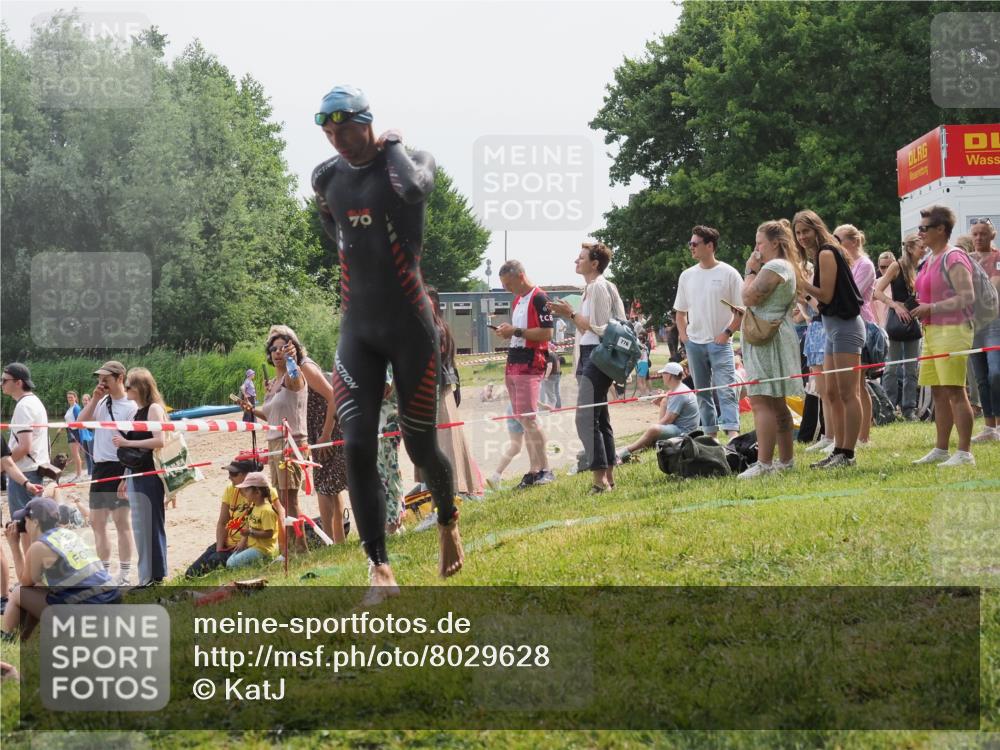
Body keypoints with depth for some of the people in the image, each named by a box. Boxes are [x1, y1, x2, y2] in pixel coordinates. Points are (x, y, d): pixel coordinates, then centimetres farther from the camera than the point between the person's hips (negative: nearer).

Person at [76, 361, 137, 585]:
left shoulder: (131, 406, -11)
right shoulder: (101, 403, 13)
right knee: (97, 522, 13)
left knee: (122, 522, -4)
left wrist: (127, 478, -20)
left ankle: (125, 576, 1)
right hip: (99, 468, 8)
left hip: (119, 468, -8)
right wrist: (95, 398, -2)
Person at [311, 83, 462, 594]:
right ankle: (380, 570, -10)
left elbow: (413, 187, -32)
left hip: (409, 327, -4)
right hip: (357, 329, 4)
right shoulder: (325, 178, 8)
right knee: (357, 447, -10)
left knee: (419, 444, 4)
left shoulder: (409, 160, -7)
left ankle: (448, 522, 36)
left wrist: (390, 144, -15)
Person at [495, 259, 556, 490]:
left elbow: (546, 333, -18)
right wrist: (508, 331, 7)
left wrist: (516, 331, -16)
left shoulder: (538, 298, -11)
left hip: (530, 364, -9)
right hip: (513, 364, 9)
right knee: (522, 419, 7)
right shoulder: (517, 300, 18)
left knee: (527, 417, -12)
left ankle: (544, 469, -8)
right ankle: (534, 470, 9)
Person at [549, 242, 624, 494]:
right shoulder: (591, 287, 18)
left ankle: (600, 479, -19)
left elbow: (599, 328, -16)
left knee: (586, 418, -16)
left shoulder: (598, 287, -12)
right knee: (600, 418, 12)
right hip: (588, 355, 11)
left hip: (596, 357, -11)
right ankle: (608, 477, 17)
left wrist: (571, 314, -12)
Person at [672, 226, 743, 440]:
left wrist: (727, 332, -12)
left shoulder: (728, 274, -4)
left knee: (726, 389, -16)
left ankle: (732, 432, -24)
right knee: (702, 391, 10)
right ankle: (710, 434, 17)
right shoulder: (687, 276, 11)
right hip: (694, 342, 6)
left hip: (720, 342, -5)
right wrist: (684, 335, 5)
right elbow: (680, 311, 19)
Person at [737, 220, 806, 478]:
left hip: (766, 338, -11)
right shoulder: (787, 267, 20)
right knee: (776, 403, 14)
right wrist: (754, 271, 14)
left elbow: (749, 297, -17)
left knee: (761, 401, -15)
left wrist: (751, 271, -7)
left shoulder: (774, 267, -13)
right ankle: (785, 459, 19)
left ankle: (764, 463, -21)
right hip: (773, 338, 11)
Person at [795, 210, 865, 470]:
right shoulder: (821, 255, 17)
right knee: (832, 393, 11)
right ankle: (839, 451, 14)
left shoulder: (826, 254, -11)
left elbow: (826, 294, -15)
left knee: (847, 393, -9)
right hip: (833, 327, 11)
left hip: (845, 326, -11)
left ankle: (847, 453, -10)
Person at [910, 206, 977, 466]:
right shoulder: (930, 261, 18)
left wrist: (931, 309, -20)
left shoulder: (954, 259, -11)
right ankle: (941, 449, 18)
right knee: (938, 393, 11)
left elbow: (967, 298, -19)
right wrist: (919, 309, 11)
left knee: (955, 391, -10)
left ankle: (964, 453, -10)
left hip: (952, 330, -10)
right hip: (932, 331, 10)